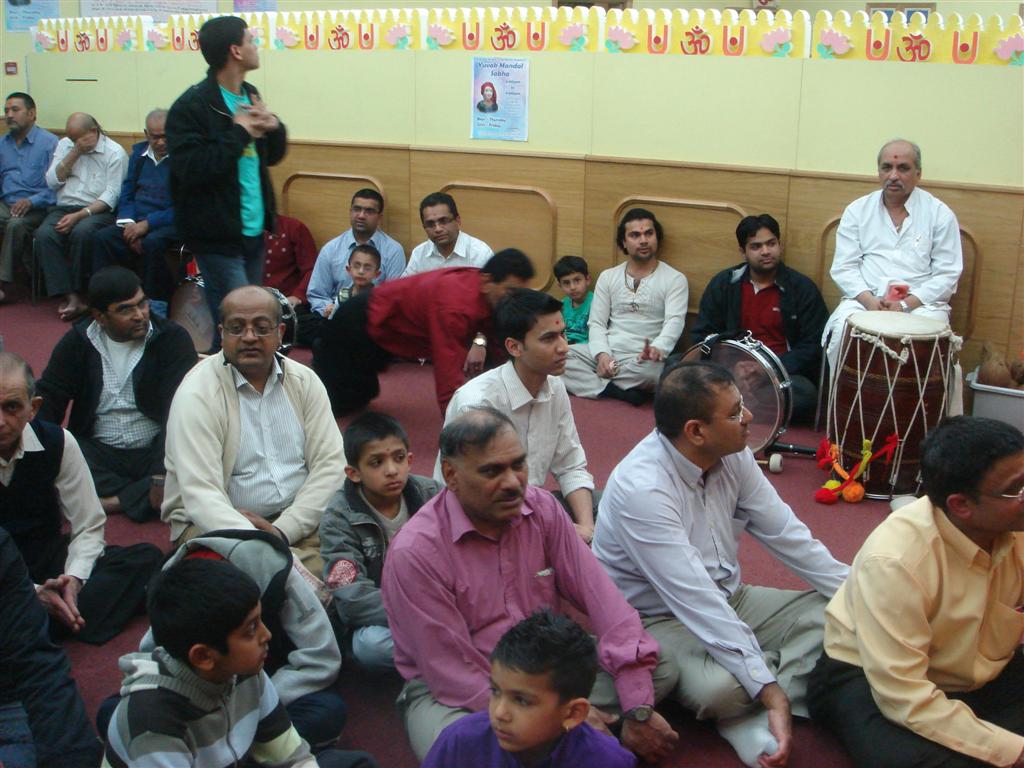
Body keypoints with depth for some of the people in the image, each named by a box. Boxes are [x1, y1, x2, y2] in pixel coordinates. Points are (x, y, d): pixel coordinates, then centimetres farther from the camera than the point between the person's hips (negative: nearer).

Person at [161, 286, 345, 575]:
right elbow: (200, 495, -19)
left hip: (300, 520, 4)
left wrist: (282, 530, -15)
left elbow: (330, 464, -1)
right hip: (214, 525, -4)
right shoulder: (198, 393, -9)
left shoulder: (304, 381, 5)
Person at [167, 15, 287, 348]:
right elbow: (191, 169, -24)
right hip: (218, 237, -8)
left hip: (253, 231, 8)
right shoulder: (191, 106, -14)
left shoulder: (250, 95, 10)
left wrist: (273, 127, -4)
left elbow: (272, 156, 18)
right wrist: (240, 133, -19)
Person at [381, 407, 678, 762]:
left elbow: (601, 598, -13)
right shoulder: (415, 553, -22)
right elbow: (455, 676, -20)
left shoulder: (542, 509, -7)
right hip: (449, 696, -4)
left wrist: (638, 712, -22)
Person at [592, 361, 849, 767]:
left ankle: (754, 716, -18)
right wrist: (769, 689, -34)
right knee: (720, 687, -36)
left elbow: (785, 534, 2)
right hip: (659, 619, -8)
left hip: (728, 600, 8)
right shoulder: (641, 489, -30)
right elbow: (695, 602, -33)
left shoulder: (733, 456, -7)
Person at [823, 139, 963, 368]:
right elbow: (843, 267, 4)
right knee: (841, 331, -29)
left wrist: (906, 304, -14)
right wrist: (870, 301, -13)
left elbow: (947, 275, 0)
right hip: (864, 299, 1)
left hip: (921, 302, -1)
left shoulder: (939, 214, 4)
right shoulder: (857, 210, 9)